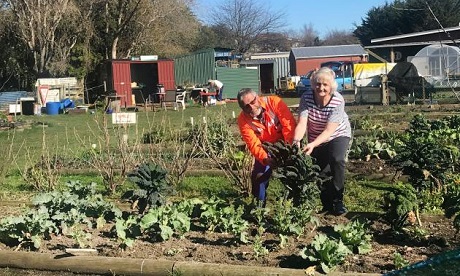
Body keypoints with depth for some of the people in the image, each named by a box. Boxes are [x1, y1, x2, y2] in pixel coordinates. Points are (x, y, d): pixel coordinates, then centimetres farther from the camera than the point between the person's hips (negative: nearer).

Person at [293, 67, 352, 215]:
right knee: (320, 170, 4)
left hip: (338, 135, -3)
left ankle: (338, 200, -12)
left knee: (337, 160, -27)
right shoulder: (306, 98, -21)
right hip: (315, 139, 3)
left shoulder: (338, 101, -28)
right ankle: (327, 204, 25)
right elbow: (301, 123, -29)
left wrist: (312, 144, -46)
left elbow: (329, 130, -32)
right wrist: (296, 141, -48)